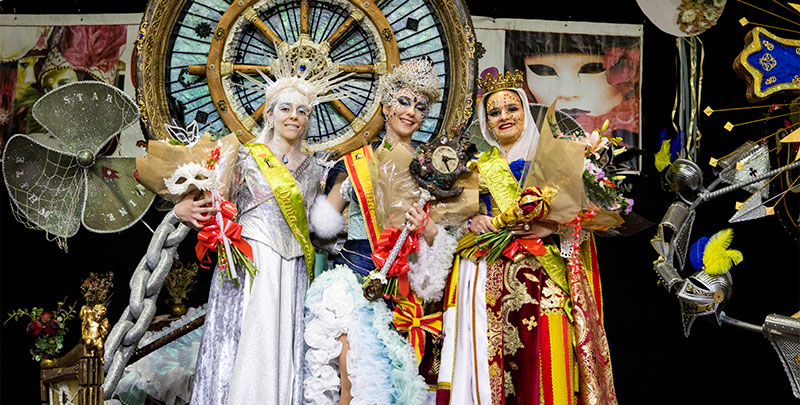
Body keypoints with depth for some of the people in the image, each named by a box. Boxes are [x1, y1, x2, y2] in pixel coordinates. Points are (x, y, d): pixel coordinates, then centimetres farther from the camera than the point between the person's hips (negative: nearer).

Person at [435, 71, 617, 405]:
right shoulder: (478, 168, 18)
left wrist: (551, 227, -14)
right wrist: (473, 223, -6)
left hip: (539, 277, -2)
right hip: (487, 282, 2)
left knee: (541, 366, -8)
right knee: (487, 367, -3)